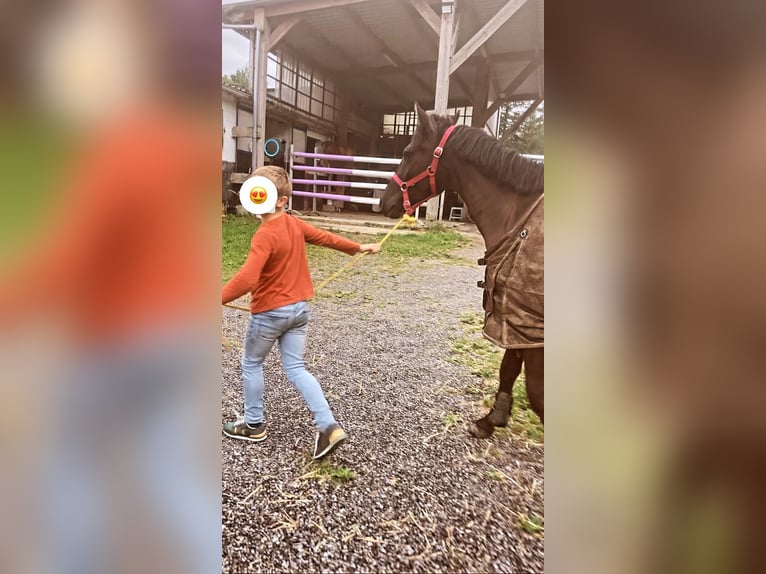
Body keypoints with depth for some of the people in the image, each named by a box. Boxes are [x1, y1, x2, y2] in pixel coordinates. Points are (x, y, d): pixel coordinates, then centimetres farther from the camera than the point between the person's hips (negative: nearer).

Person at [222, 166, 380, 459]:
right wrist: (358, 248, 31)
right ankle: (329, 426, 5)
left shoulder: (264, 236, -22)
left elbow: (247, 279, -32)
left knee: (251, 364, 16)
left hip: (269, 312, -7)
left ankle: (254, 424, 32)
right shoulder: (295, 224, 3)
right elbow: (324, 237, 17)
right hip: (299, 308, 7)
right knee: (296, 369, 12)